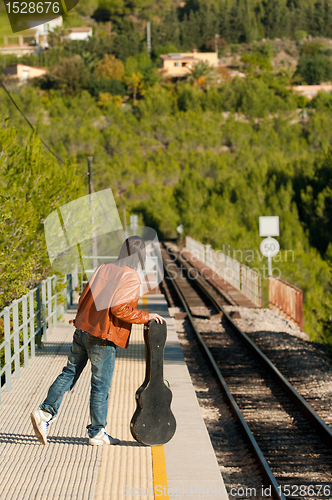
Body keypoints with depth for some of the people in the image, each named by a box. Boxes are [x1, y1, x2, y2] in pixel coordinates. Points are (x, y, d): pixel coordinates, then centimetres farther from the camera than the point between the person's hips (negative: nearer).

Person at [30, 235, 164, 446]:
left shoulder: (104, 268, 8)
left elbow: (85, 297, 11)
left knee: (69, 373, 13)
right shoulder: (131, 278, -12)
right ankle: (97, 433, 13)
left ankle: (45, 413, 2)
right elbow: (120, 309, -20)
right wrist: (146, 317, -10)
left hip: (83, 331, 7)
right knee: (101, 385, 4)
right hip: (103, 337, -6)